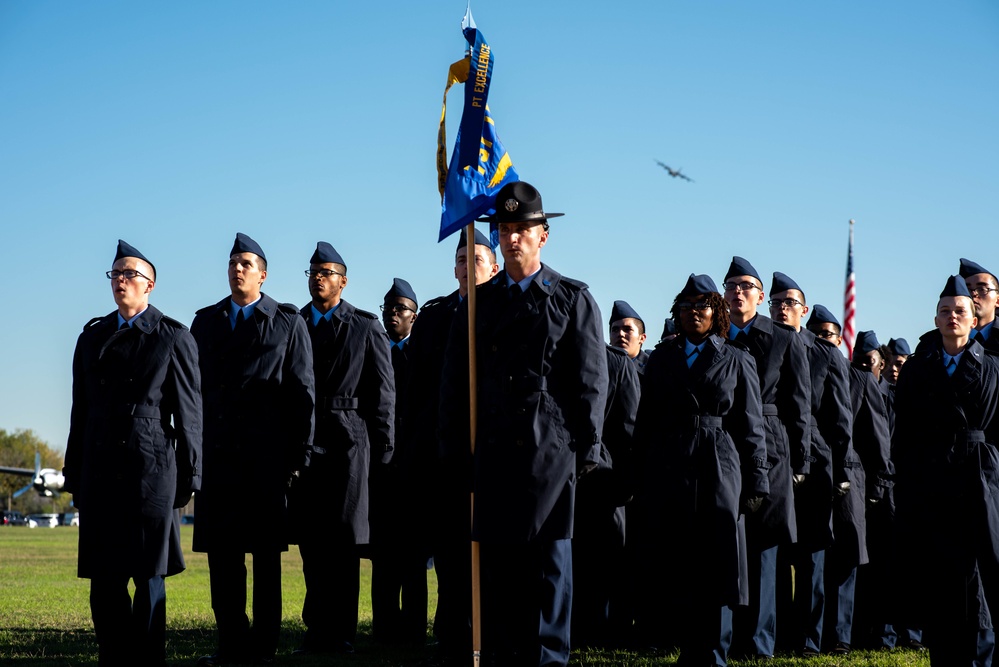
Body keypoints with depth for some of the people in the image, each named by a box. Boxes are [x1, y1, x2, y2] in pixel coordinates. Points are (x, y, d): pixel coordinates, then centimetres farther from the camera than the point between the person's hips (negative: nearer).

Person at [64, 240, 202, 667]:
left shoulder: (174, 338, 2)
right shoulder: (92, 338, 14)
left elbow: (189, 413, 0)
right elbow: (81, 411, 14)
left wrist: (188, 478, -3)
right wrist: (74, 476, 10)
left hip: (152, 469, -4)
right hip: (101, 470, 4)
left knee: (148, 575, -1)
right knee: (103, 576, 3)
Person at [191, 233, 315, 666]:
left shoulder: (287, 323, 6)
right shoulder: (205, 322, 15)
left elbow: (303, 394, 2)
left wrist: (300, 455, -4)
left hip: (266, 452, -3)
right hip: (216, 452, 3)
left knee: (266, 553, 2)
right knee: (221, 549, 4)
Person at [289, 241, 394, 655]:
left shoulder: (365, 327, 7)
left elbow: (382, 389, 5)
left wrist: (382, 444, 0)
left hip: (348, 439, -2)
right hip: (303, 441, 2)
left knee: (344, 540, 0)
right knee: (310, 540, 4)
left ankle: (341, 633, 4)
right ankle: (317, 631, 11)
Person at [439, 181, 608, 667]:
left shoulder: (574, 299, 5)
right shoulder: (480, 301, 12)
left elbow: (591, 382, 2)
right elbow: (455, 383, 12)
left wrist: (586, 449, -3)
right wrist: (455, 448, 7)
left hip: (552, 449, -2)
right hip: (493, 450, 3)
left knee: (549, 558, 0)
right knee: (498, 558, 3)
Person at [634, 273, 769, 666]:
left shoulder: (737, 361, 9)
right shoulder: (661, 358, 14)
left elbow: (751, 427, 6)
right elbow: (645, 423, 12)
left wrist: (755, 482, -1)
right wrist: (643, 478, 5)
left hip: (719, 473, -2)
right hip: (668, 475, 2)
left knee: (716, 567, -3)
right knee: (674, 569, 2)